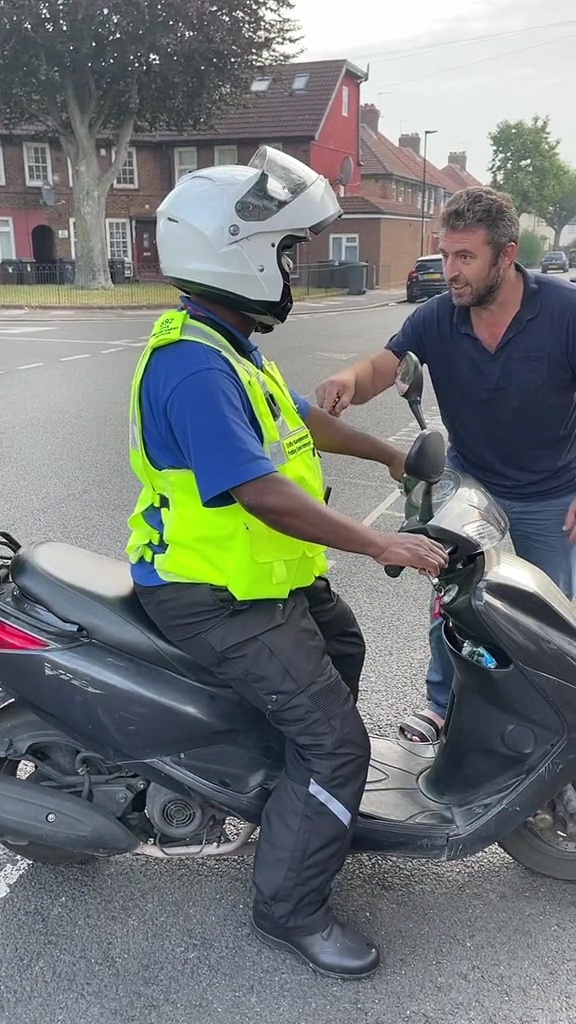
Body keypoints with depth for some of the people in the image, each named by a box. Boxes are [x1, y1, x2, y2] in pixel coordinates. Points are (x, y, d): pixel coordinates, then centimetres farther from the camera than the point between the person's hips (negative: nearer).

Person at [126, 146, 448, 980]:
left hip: (262, 573, 11)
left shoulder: (226, 345, 9)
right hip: (218, 599, -11)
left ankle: (311, 784, 51)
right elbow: (262, 493, -33)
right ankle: (290, 909, 12)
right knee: (335, 742, -9)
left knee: (342, 646, 30)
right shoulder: (194, 366, -27)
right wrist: (380, 544, -29)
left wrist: (391, 456, 26)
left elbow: (302, 421, 20)